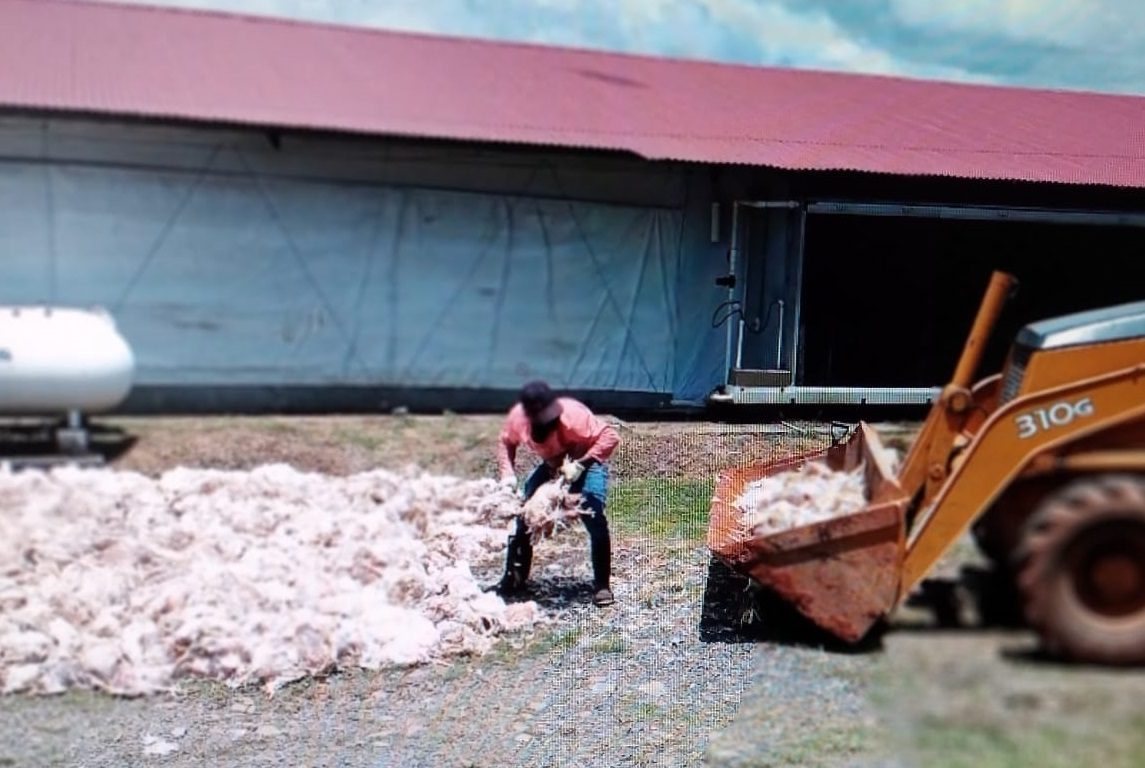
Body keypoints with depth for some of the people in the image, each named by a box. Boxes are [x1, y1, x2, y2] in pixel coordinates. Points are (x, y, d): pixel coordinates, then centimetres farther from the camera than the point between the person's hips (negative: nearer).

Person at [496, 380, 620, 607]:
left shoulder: (573, 414, -38)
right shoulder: (517, 417, -24)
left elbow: (610, 437, -38)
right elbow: (506, 442, -2)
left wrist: (580, 464, -43)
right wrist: (508, 473, -17)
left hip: (586, 463, -4)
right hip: (551, 465, 5)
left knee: (594, 519, -20)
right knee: (524, 514, -1)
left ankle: (602, 585, -8)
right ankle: (514, 578, 17)